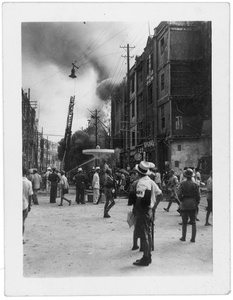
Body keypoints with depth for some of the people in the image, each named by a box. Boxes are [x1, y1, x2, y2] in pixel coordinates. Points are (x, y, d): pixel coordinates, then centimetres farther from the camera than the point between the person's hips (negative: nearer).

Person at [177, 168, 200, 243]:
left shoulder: (182, 184, -9)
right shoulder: (195, 184, -4)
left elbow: (179, 194, -12)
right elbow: (198, 195, -2)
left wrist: (182, 200, 6)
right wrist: (196, 203, 11)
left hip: (184, 205, -1)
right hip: (193, 205, 1)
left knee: (184, 222, 10)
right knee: (193, 222, 10)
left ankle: (183, 237, 16)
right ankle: (193, 238, 10)